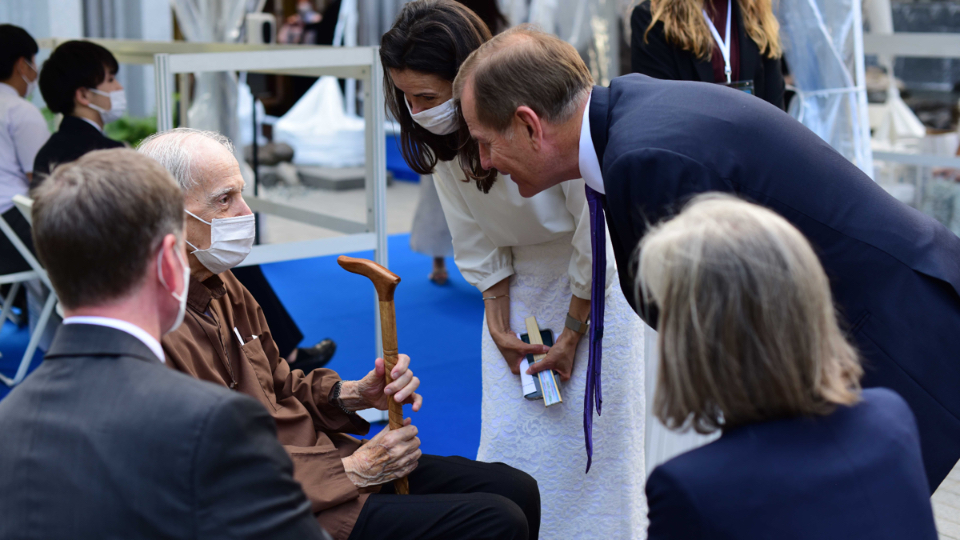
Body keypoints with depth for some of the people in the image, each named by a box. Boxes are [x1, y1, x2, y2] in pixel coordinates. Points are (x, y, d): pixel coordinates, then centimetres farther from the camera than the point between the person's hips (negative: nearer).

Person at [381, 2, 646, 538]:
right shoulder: (442, 135, -13)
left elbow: (597, 234, -20)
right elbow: (478, 245, -1)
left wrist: (571, 334, -11)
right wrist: (500, 328, -4)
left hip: (598, 276, -5)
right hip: (522, 282, 5)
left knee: (590, 433, -3)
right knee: (510, 437, 2)